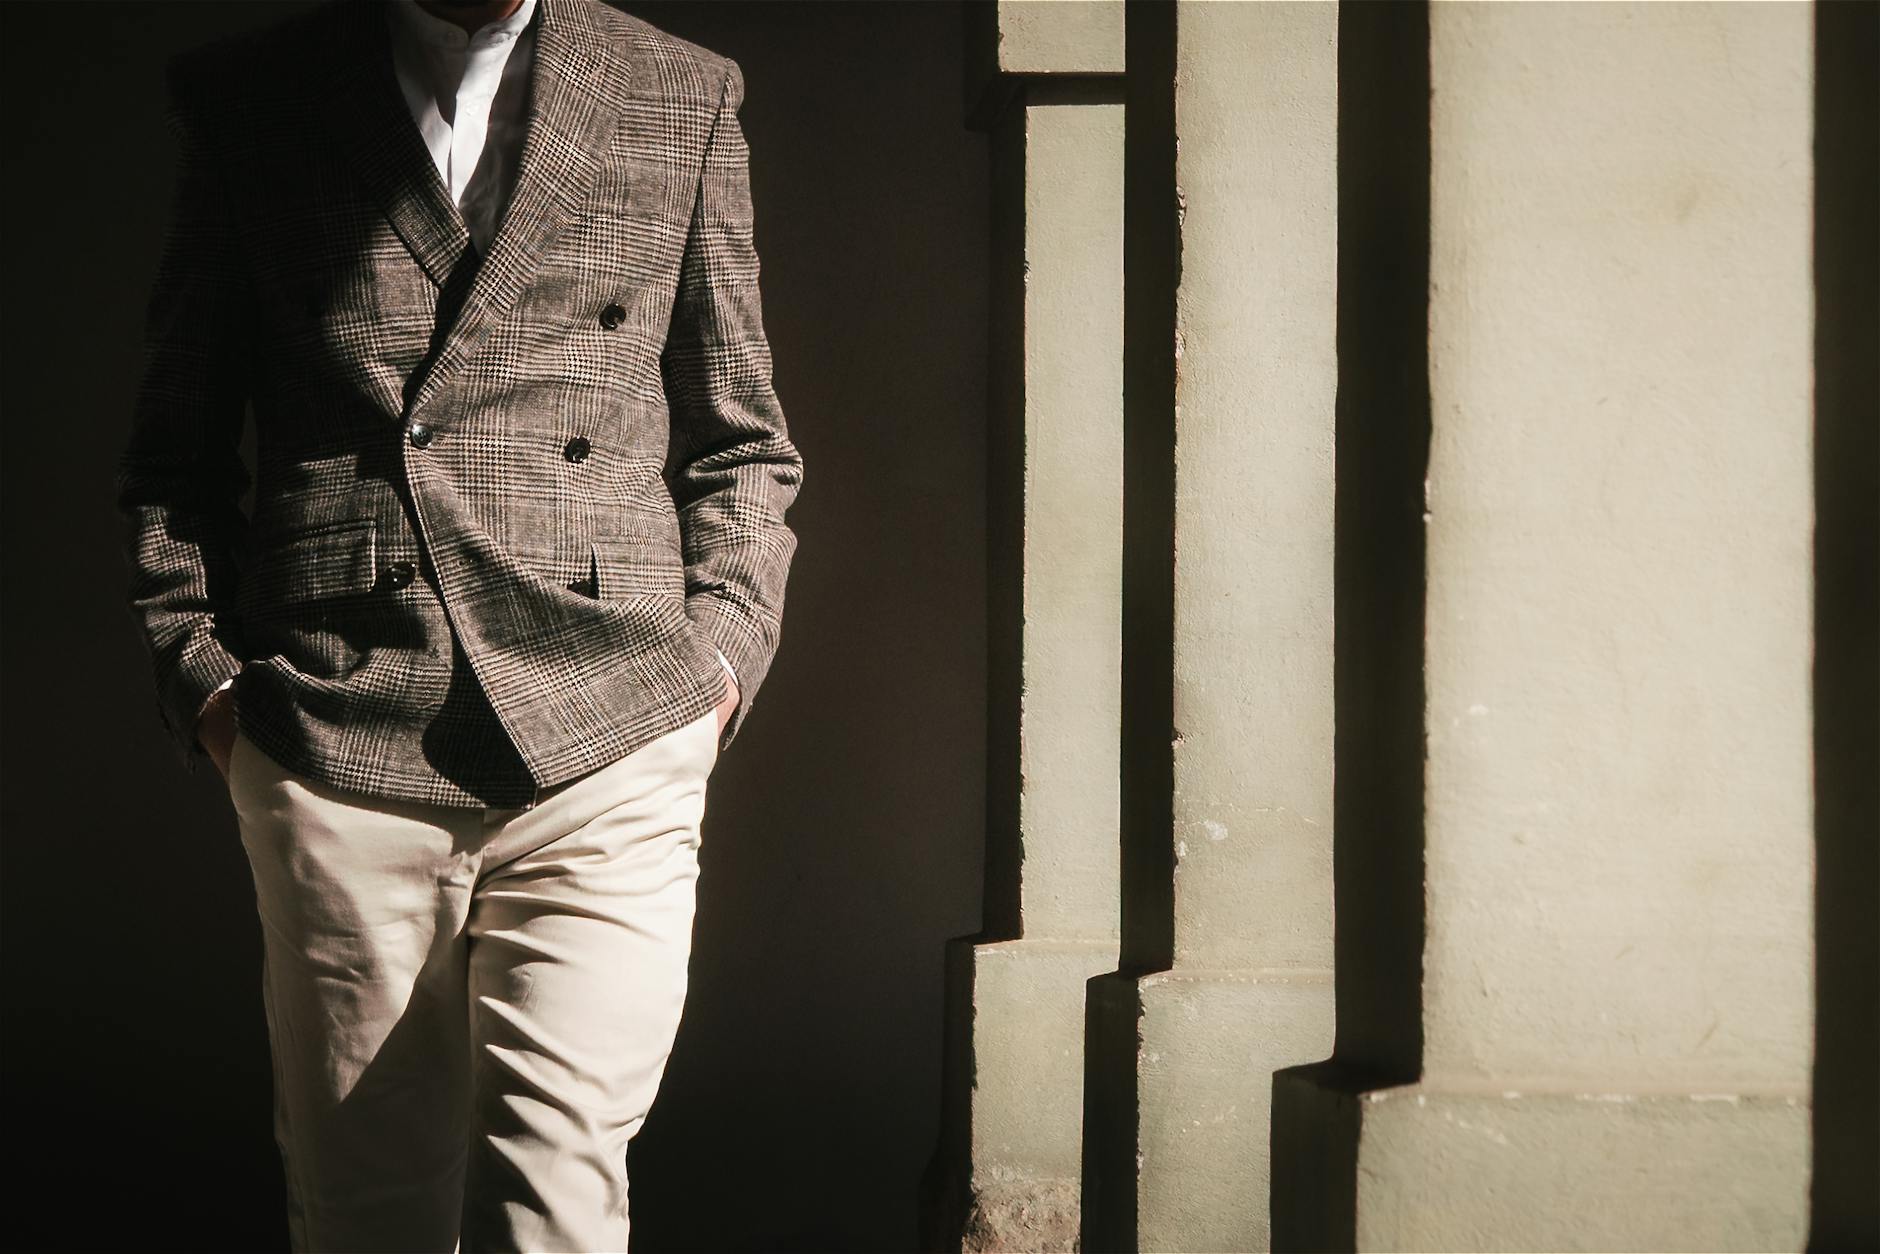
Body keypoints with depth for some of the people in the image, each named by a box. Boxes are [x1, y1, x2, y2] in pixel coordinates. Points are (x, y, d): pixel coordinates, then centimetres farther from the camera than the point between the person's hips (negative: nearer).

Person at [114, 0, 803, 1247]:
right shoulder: (248, 100, 11)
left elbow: (742, 443, 16)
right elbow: (175, 446, 15)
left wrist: (717, 655, 4)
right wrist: (197, 665, 4)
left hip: (605, 745, 0)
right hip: (334, 750, 1)